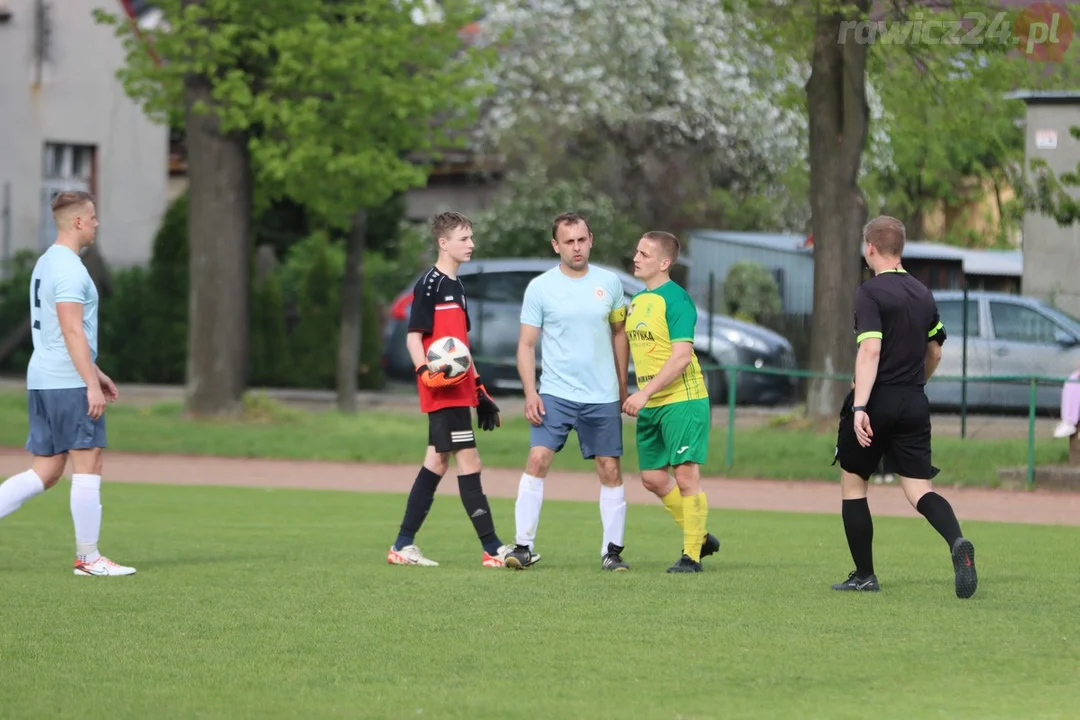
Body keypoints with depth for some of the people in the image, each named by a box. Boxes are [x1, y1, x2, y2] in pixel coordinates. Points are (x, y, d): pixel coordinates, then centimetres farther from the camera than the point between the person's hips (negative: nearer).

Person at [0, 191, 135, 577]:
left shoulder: (45, 263, 18)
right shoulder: (69, 268, -13)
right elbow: (73, 331, -20)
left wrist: (95, 373, 27)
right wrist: (92, 384, -21)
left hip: (42, 382, 10)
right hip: (69, 383, -10)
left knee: (45, 473, 9)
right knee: (88, 465, -3)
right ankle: (88, 558, 0)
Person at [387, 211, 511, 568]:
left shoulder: (456, 286, 18)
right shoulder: (429, 284, -9)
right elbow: (414, 337, -13)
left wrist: (479, 389, 25)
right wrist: (426, 373, -30)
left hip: (458, 390, 10)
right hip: (443, 391, -10)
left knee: (437, 463, 10)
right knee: (468, 462, -9)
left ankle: (403, 546, 15)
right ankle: (493, 549, -7)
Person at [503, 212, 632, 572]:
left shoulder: (610, 283, 5)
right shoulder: (540, 287, -2)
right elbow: (526, 344, -1)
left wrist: (623, 387, 15)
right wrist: (530, 392, -12)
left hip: (603, 397, 2)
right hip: (555, 393, -2)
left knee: (610, 471, 2)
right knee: (537, 460, -14)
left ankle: (612, 551, 11)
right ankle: (524, 545, -10)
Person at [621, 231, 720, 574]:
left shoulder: (676, 299, -14)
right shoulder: (637, 301, 13)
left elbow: (682, 356, -21)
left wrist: (645, 392, -23)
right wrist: (638, 397, 16)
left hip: (681, 399, -9)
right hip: (650, 404, 9)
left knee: (686, 474, -7)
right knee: (652, 477, 10)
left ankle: (692, 554, 1)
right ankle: (700, 536, 25)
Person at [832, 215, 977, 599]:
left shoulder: (870, 292, -10)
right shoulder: (923, 293, 12)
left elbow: (870, 350, -22)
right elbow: (934, 354, 21)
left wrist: (859, 407, -28)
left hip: (875, 402, -6)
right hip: (915, 404, 6)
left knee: (852, 483, 11)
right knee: (919, 490, 1)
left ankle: (864, 575, 12)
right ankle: (957, 542, -27)